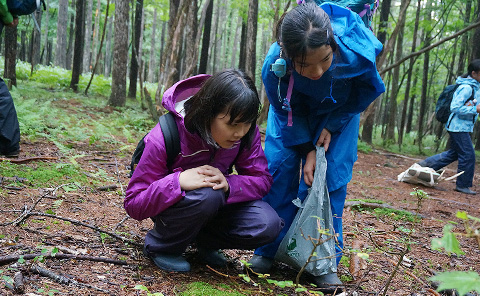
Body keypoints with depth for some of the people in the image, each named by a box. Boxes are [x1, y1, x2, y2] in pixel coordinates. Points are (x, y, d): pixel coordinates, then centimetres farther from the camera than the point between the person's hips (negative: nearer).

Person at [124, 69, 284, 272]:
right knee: (207, 195, -39)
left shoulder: (246, 132, -17)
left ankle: (204, 239, 6)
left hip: (216, 203, 4)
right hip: (172, 206, -4)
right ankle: (160, 246, -9)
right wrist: (179, 181, -44)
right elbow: (133, 204, -25)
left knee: (268, 225, -22)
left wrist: (228, 184, -35)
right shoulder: (164, 138, -29)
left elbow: (263, 179, -13)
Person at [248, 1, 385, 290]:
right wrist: (307, 149, -20)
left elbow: (369, 91, -16)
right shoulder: (274, 67, -38)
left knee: (332, 176, -10)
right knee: (279, 166, -9)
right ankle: (269, 250, 6)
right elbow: (287, 112, -17)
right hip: (296, 110, 1)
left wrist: (331, 126, -19)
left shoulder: (357, 53, -40)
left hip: (339, 111, 0)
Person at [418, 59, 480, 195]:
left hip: (461, 127, 10)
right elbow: (455, 108, -23)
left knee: (454, 153, 16)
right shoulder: (466, 88, -18)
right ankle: (463, 185, 6)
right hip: (459, 127, -10)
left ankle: (425, 164, 19)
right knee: (468, 156, -4)